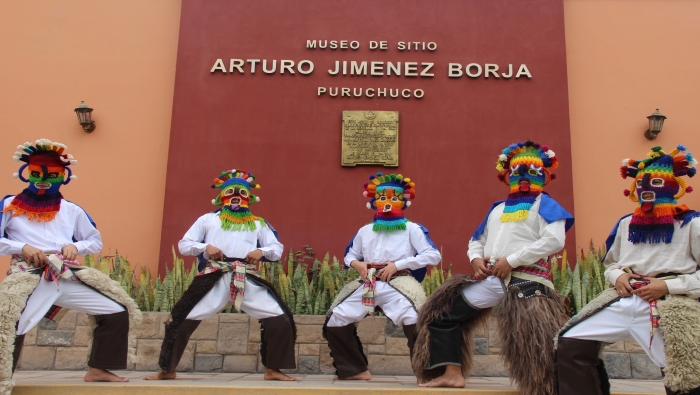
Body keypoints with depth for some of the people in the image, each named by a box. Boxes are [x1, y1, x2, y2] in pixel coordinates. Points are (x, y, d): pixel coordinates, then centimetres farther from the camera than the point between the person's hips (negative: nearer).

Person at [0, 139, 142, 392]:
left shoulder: (72, 210, 16)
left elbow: (95, 241, 20)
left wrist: (76, 247, -2)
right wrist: (21, 247, -11)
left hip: (70, 276, 3)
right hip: (28, 277, -3)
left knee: (117, 311, 0)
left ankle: (97, 369, 13)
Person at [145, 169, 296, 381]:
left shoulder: (258, 223, 19)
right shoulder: (208, 219, 15)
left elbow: (277, 249, 14)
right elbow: (184, 244, 12)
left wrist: (262, 251, -9)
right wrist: (205, 247, -8)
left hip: (248, 280, 1)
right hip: (214, 278, -1)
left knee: (280, 321, -9)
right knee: (183, 320, -2)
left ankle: (273, 370, 8)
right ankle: (167, 370, 19)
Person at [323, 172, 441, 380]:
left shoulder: (412, 229, 3)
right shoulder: (365, 231, 17)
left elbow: (433, 255, -7)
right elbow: (349, 255, 29)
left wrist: (397, 265, -13)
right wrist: (357, 264, 2)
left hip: (398, 283, -5)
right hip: (367, 284, 5)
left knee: (417, 324, -30)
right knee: (335, 321, 0)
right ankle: (355, 369, 16)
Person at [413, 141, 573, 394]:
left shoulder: (544, 205, 2)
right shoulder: (497, 209, 23)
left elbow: (554, 240, -15)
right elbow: (477, 241, 29)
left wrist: (511, 260, -16)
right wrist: (476, 258, 3)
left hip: (526, 280, -7)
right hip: (489, 278, 7)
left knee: (533, 338, -22)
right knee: (442, 311, 8)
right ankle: (452, 373, 12)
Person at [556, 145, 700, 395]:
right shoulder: (626, 224, 17)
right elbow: (610, 264, 25)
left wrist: (668, 286, -14)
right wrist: (618, 276, 3)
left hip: (671, 305, -5)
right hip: (622, 301, 5)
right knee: (570, 343, -1)